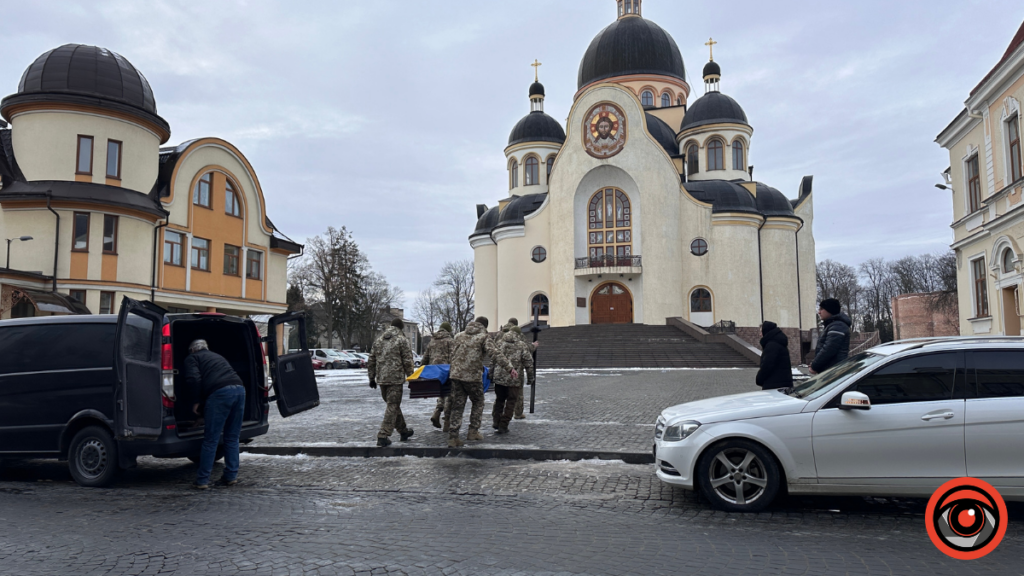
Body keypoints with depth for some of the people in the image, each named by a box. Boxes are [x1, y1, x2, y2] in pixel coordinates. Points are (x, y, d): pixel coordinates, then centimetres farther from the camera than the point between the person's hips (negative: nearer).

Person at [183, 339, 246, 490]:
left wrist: (197, 401, 10)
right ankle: (231, 476, 17)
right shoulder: (217, 356, 37)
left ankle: (202, 480, 5)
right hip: (239, 389, 6)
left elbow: (193, 379, -1)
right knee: (232, 438, 15)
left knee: (211, 440, 1)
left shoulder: (192, 358, 17)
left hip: (220, 392, -6)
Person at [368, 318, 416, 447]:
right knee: (392, 406, -4)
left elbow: (371, 361, 16)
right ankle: (383, 436, -10)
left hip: (381, 379, 7)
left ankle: (403, 431, 30)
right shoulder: (401, 340, -4)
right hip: (396, 378, -7)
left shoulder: (378, 341, 15)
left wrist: (372, 377, 21)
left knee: (394, 405, 18)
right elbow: (407, 362, -8)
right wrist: (410, 378, 1)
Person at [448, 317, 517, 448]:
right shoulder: (484, 337, -1)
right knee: (478, 403, 17)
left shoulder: (459, 336, 17)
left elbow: (453, 355, 25)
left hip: (456, 375, 5)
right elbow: (495, 354, -14)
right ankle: (473, 431, 13)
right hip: (473, 376, -5)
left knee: (457, 406, 7)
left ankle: (452, 438, 3)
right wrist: (510, 368, -17)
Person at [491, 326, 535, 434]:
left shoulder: (500, 344, 6)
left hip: (499, 377, 3)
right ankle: (503, 426, 7)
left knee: (499, 400, 21)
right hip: (514, 379, -3)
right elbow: (528, 363, -2)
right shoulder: (522, 346, -2)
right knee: (510, 402, 7)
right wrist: (531, 378, 8)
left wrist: (491, 373, 22)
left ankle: (496, 422, 17)